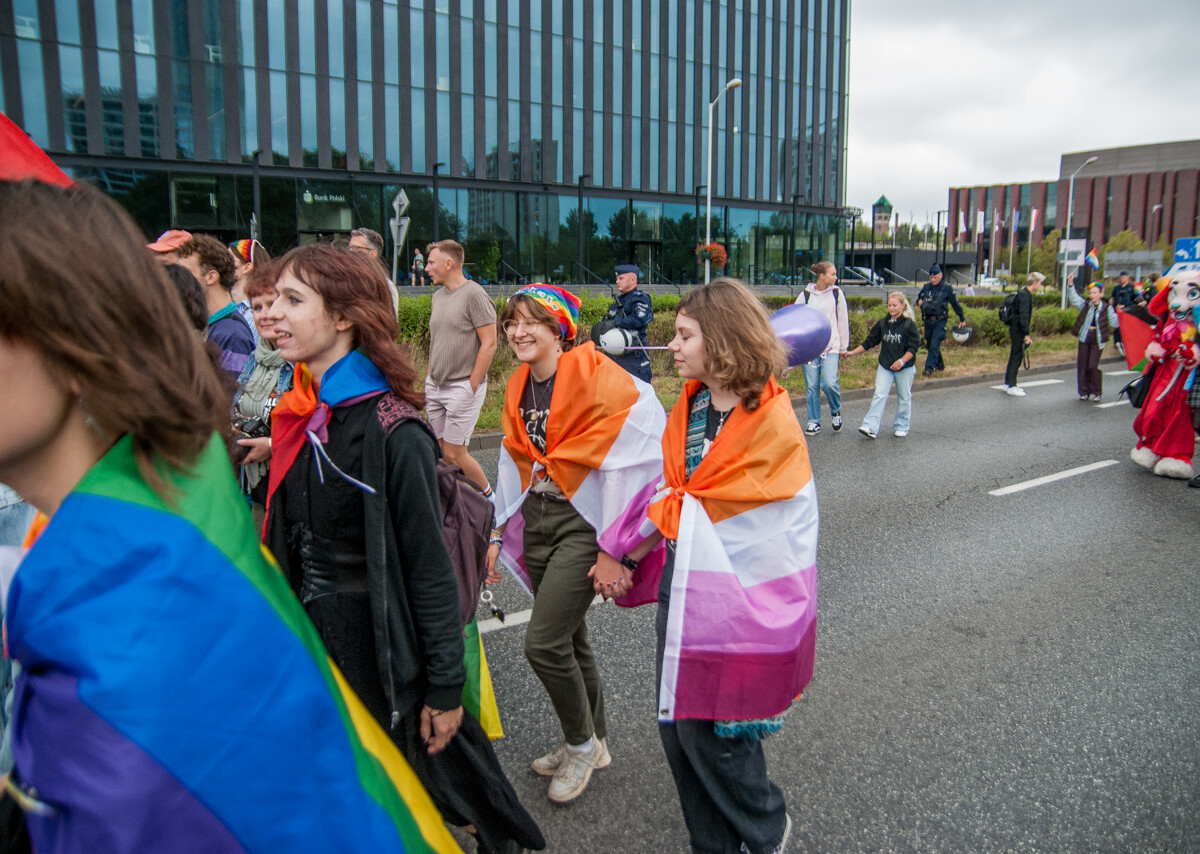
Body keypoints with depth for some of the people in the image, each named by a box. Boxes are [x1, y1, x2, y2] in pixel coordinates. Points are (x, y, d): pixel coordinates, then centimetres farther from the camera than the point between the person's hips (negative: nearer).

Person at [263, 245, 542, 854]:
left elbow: (429, 568, -18)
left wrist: (445, 688, -15)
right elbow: (285, 541, 11)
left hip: (377, 650, -7)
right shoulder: (298, 417, 1)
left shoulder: (391, 431, -21)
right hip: (307, 641, 7)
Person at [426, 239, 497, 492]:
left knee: (454, 454, -6)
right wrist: (428, 381, 15)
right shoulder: (438, 295, 13)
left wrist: (471, 387, -15)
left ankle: (488, 496, 14)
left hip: (462, 387, -8)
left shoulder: (474, 295, -11)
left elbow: (489, 344, -14)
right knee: (443, 450, 8)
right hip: (435, 386, 8)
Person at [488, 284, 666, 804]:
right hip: (536, 522, 7)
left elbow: (640, 458, -17)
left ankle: (581, 743, 17)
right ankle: (593, 742, 36)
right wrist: (499, 533, 16)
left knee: (543, 644, -9)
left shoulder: (598, 378, -16)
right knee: (570, 640, 15)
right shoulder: (518, 389, 8)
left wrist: (619, 549, -17)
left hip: (581, 523, -7)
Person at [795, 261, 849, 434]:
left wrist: (843, 346, 12)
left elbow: (843, 321, 10)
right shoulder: (805, 295, 3)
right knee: (811, 386, 3)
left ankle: (836, 411, 14)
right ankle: (814, 422, 17)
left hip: (831, 346, -1)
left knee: (829, 382, -15)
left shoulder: (837, 293, 5)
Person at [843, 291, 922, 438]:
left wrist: (902, 360, -25)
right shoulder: (882, 323, 5)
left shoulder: (909, 324, -7)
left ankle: (902, 427, 23)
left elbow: (913, 347, -11)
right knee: (879, 395, -7)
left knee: (904, 397, 9)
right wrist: (853, 352, 5)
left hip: (905, 367, -2)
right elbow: (869, 341, 11)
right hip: (885, 366, 3)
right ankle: (871, 427, -14)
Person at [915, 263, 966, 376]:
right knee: (929, 344, 13)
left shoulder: (947, 288, -4)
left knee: (934, 345, -13)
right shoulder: (926, 287, 5)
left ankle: (929, 369, -14)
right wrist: (919, 302, -5)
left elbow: (955, 304, 5)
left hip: (940, 321, -5)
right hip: (928, 320, 5)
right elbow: (918, 298, 21)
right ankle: (939, 365, 32)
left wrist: (962, 319, 12)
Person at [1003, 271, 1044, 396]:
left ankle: (1008, 384, 22)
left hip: (1016, 330, 10)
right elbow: (1023, 316, -23)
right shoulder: (1025, 295, -17)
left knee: (1014, 357, 15)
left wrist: (1026, 334, 21)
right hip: (1018, 331, -10)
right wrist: (1027, 334, -22)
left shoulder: (1024, 294, 15)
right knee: (1016, 358, -5)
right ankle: (1011, 386, 0)